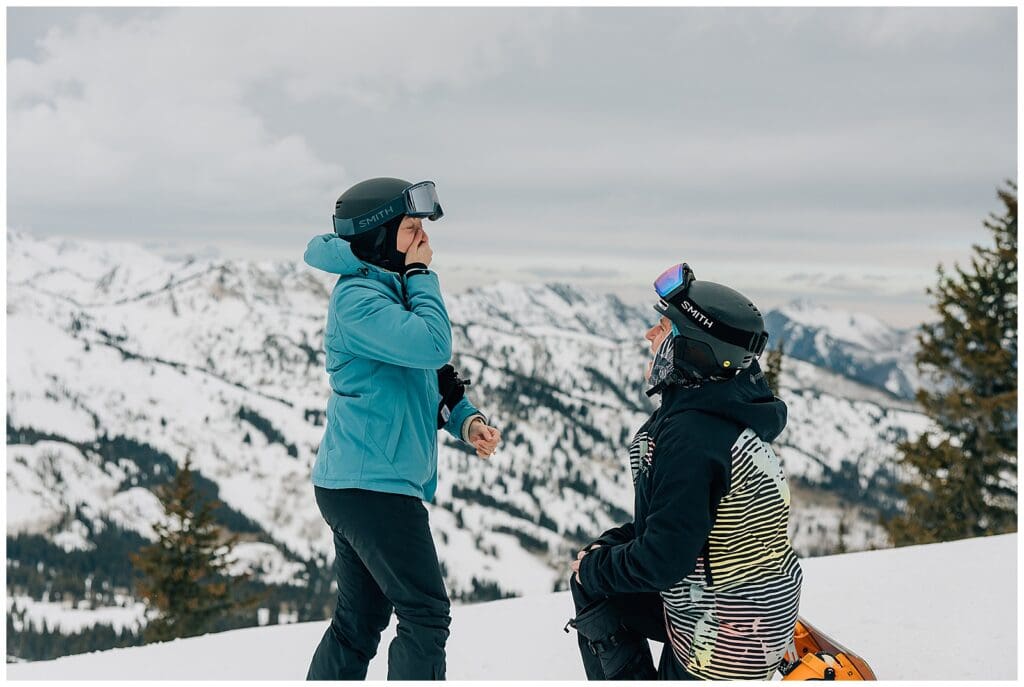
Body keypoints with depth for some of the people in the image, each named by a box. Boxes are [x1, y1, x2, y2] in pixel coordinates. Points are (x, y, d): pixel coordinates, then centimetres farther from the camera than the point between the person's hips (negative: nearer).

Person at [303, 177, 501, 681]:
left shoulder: (390, 290, 16)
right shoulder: (358, 298, -16)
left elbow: (433, 375, 22)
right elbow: (433, 345, -28)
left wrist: (465, 420, 5)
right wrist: (420, 274, -15)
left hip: (355, 485, 10)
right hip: (372, 485, -10)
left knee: (360, 621, 15)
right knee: (426, 615, -6)